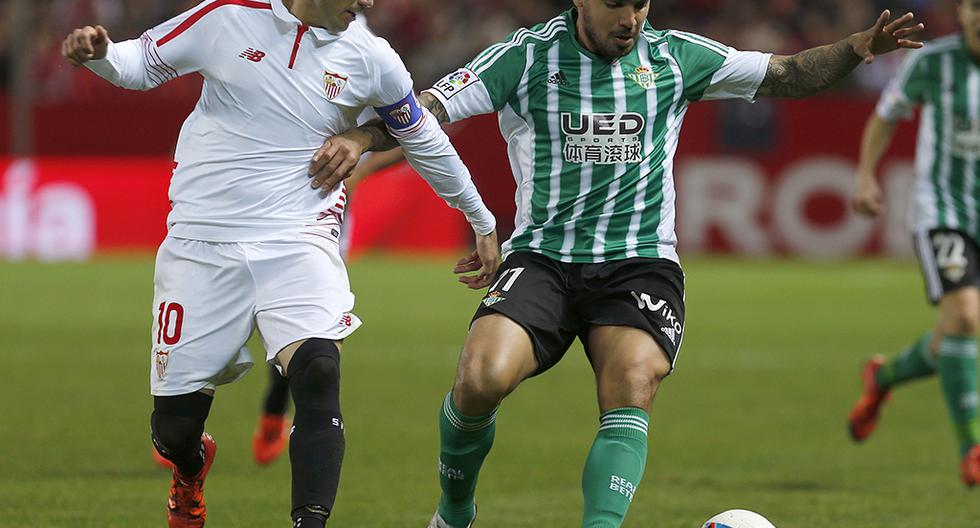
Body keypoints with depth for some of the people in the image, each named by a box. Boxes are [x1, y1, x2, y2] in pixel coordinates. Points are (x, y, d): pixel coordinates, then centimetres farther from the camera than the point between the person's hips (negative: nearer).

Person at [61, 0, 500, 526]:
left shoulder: (371, 59, 2)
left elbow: (425, 142, 16)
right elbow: (144, 60, 10)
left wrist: (481, 221, 26)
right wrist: (99, 53, -13)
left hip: (297, 241, 0)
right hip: (201, 243, 0)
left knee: (318, 373, -29)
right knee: (174, 427, 4)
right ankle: (190, 472, 42)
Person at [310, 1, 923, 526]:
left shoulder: (674, 56, 6)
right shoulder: (527, 56, 0)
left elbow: (787, 76, 10)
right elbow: (426, 110, -4)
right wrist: (359, 138, -23)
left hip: (641, 261, 1)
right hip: (543, 259, -1)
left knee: (632, 383, -27)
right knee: (481, 379, -22)